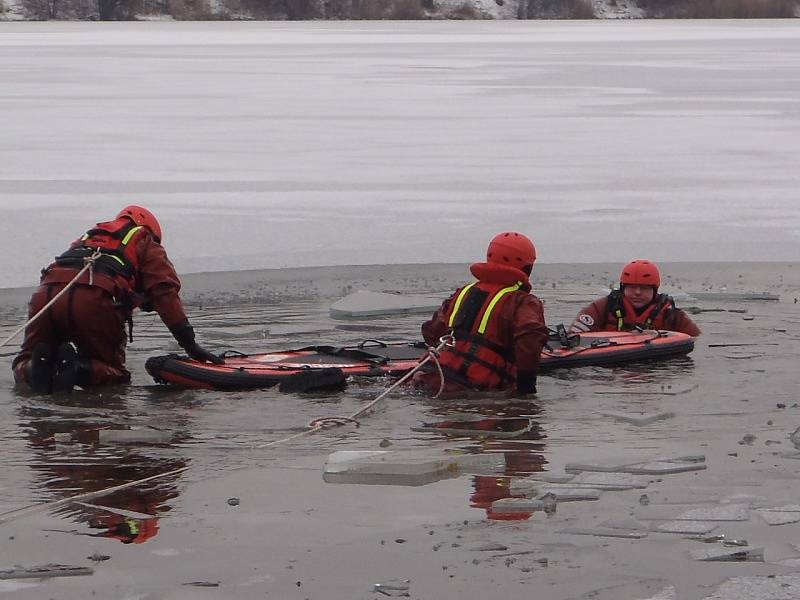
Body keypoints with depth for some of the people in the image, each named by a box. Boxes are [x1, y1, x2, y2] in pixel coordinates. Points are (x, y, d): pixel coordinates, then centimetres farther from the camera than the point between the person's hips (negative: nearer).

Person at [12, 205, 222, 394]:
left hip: (46, 292, 4)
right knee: (113, 373, 12)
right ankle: (80, 370, -19)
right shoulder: (146, 244, 26)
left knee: (24, 365, 18)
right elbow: (166, 292, 12)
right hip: (96, 297, -4)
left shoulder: (87, 238, 40)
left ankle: (38, 366, -16)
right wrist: (189, 343, 9)